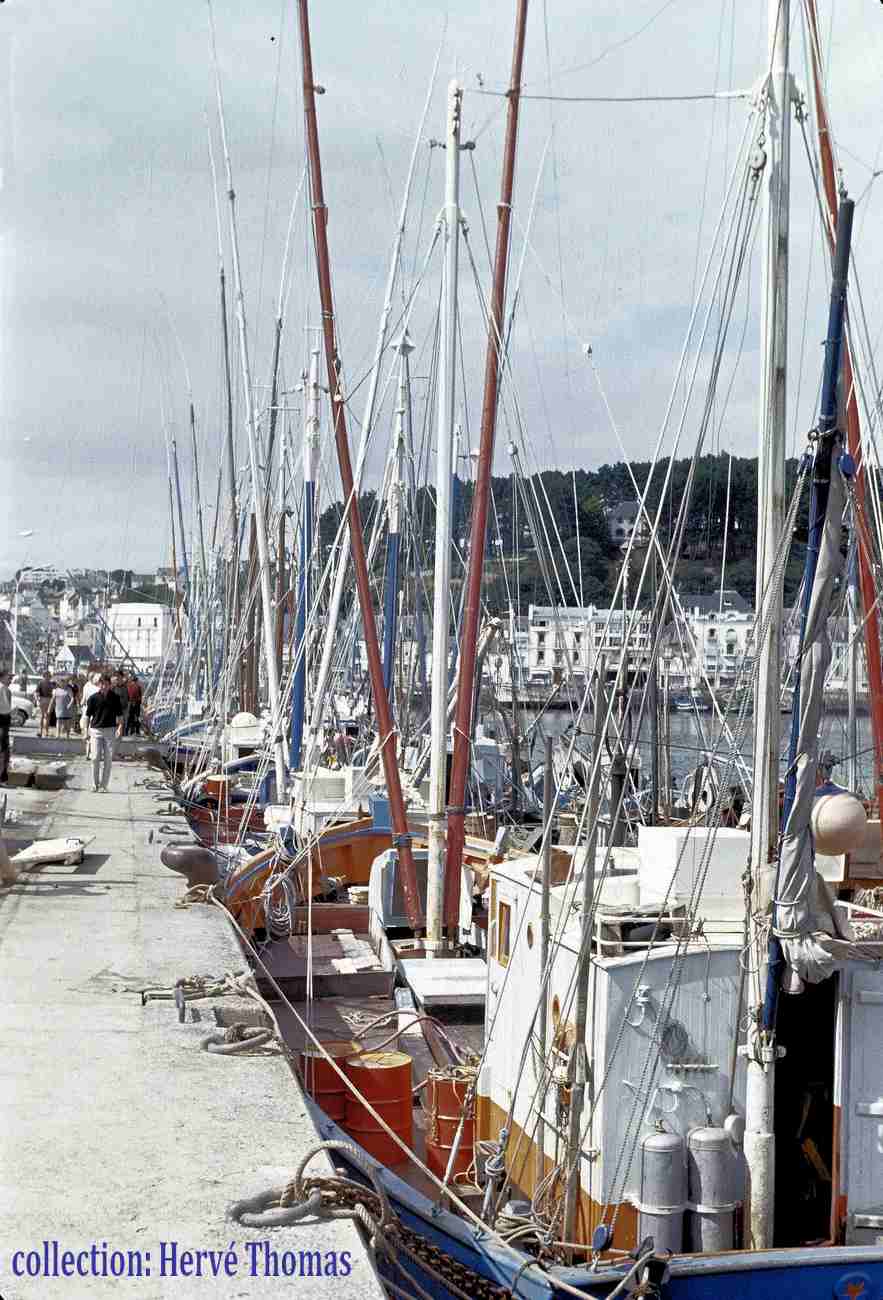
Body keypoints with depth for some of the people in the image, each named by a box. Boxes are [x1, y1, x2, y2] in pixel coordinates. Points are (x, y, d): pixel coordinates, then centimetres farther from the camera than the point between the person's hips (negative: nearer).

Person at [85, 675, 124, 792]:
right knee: (95, 758, -5)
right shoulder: (94, 698, 0)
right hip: (96, 730, -1)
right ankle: (95, 784, 5)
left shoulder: (115, 697, 3)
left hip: (110, 730, 1)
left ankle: (104, 785, 10)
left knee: (108, 759, 2)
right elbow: (88, 715, 6)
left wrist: (119, 727, -4)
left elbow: (119, 714, 9)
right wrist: (86, 731, 3)